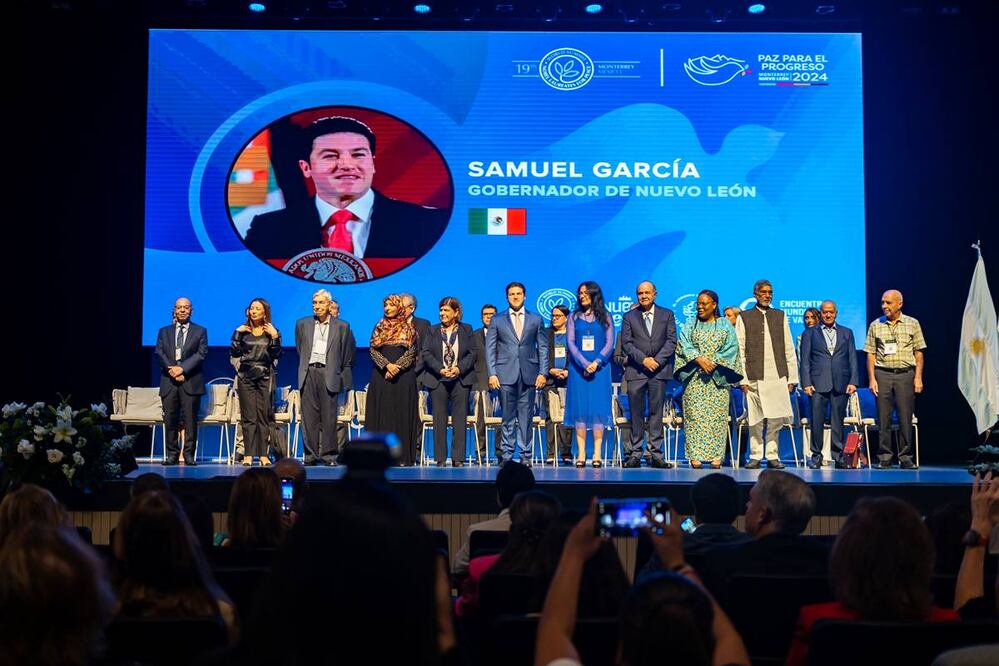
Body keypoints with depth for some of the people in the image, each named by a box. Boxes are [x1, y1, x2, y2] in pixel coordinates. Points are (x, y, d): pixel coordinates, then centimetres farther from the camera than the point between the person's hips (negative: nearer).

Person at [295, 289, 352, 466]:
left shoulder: (341, 327, 6)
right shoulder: (302, 324, 12)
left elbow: (345, 355, 12)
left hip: (328, 374, -2)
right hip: (309, 373, 2)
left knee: (329, 416, -3)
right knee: (309, 416, 1)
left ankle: (328, 454, 3)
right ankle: (310, 455, 6)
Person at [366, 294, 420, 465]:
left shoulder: (408, 328, 7)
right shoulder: (379, 327, 12)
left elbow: (411, 351, -1)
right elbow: (372, 349, 2)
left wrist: (397, 366, -14)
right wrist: (387, 365, -12)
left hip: (403, 376, -2)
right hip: (381, 375, 2)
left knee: (402, 414, -3)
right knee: (381, 414, -1)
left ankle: (403, 456, -2)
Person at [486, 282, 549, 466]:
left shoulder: (536, 320, 12)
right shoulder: (497, 321, 10)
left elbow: (543, 347, 9)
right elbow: (490, 349, 6)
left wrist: (543, 373, 0)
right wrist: (492, 374, -4)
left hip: (528, 375, 0)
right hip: (506, 375, 0)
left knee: (525, 418, 1)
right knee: (508, 418, 1)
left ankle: (526, 455, 8)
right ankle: (506, 455, 7)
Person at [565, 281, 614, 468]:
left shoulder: (604, 317, 8)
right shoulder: (574, 317, 9)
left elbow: (609, 343, 1)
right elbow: (570, 342, 1)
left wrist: (596, 362, -12)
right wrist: (584, 364, -12)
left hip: (599, 367, -1)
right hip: (578, 368, 1)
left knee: (598, 408, -4)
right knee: (579, 408, -2)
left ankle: (597, 454, -2)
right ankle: (581, 453, 0)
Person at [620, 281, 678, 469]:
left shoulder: (667, 315, 12)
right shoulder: (629, 317, 11)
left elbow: (671, 341, 4)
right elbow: (626, 343, 2)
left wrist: (657, 360, -8)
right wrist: (643, 359, -10)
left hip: (659, 369, 0)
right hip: (636, 371, 0)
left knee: (656, 412, 1)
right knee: (636, 414, -2)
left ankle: (656, 454, 3)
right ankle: (634, 454, 2)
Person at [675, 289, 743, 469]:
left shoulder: (725, 324, 10)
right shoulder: (690, 325, 13)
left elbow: (731, 347, 0)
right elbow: (684, 345, 1)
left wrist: (715, 362, -12)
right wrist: (699, 359, -15)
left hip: (718, 377, -1)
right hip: (694, 377, 1)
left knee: (717, 414, -6)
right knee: (695, 414, -7)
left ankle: (716, 456, -6)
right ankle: (695, 456, -7)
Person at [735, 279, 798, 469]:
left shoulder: (780, 316, 14)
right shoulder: (744, 317, 7)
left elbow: (789, 349, 12)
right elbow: (739, 351, 3)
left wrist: (792, 377, 6)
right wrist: (742, 378, -5)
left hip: (778, 376, 2)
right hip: (754, 377, -2)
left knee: (776, 419, -1)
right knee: (755, 420, 1)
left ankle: (772, 456, 8)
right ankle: (755, 456, 10)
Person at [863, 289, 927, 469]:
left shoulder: (912, 324, 6)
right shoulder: (875, 325, 8)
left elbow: (918, 353, 5)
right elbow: (870, 354, 7)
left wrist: (918, 377, -2)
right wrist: (871, 378, -1)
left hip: (905, 374, -1)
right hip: (882, 374, 1)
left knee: (905, 417, -1)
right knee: (883, 418, 1)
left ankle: (905, 457, 6)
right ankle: (884, 457, 7)